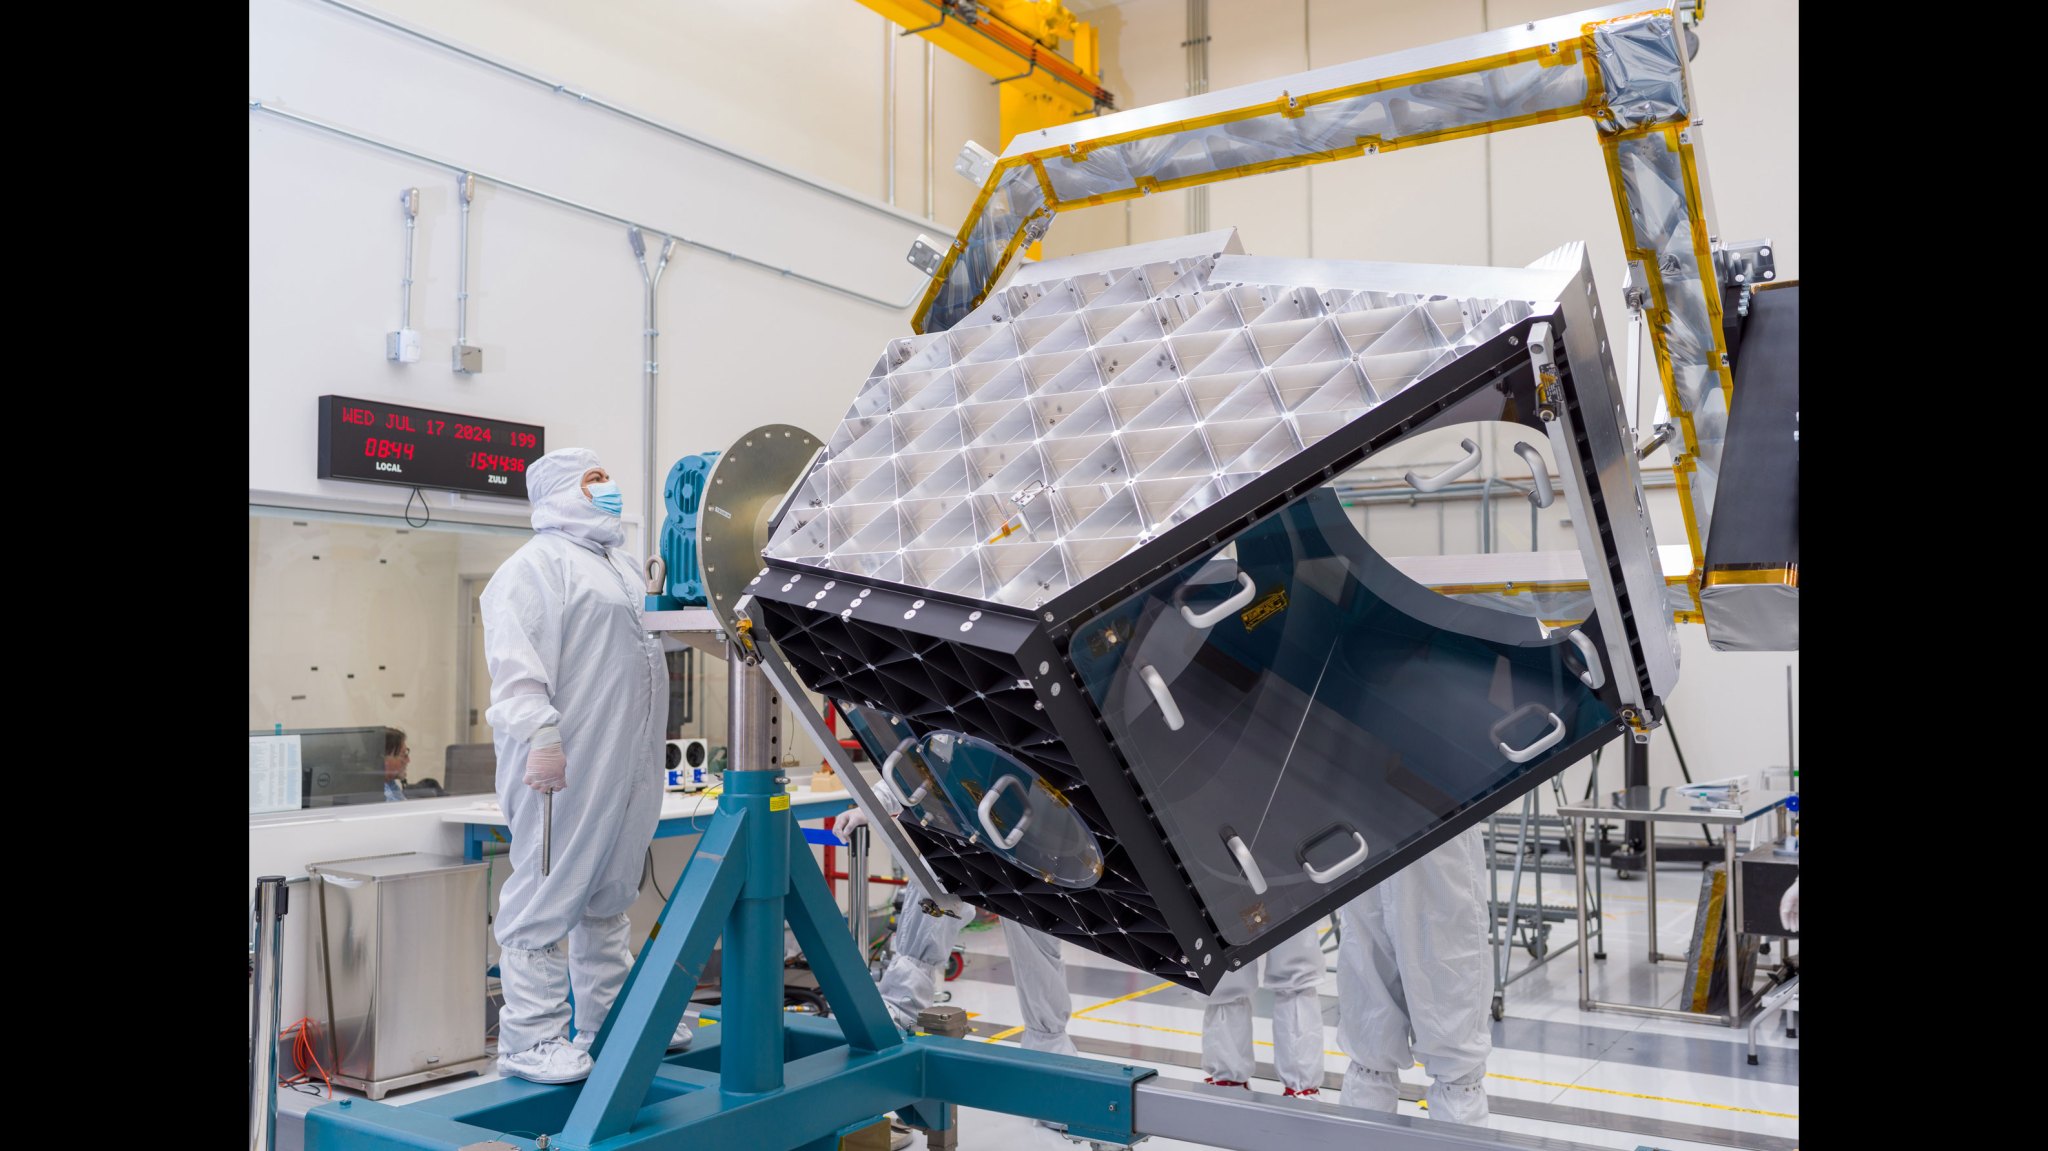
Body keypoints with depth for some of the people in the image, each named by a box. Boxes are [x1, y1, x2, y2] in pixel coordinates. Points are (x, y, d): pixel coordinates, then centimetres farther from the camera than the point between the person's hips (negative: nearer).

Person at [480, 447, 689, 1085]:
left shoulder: (625, 566, 23)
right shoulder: (537, 563, -7)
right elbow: (516, 660, -20)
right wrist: (539, 734, -29)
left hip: (628, 769, 9)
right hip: (565, 767, -9)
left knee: (608, 897, 17)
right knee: (549, 897, -4)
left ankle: (610, 1020, 27)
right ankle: (532, 1040, 3)